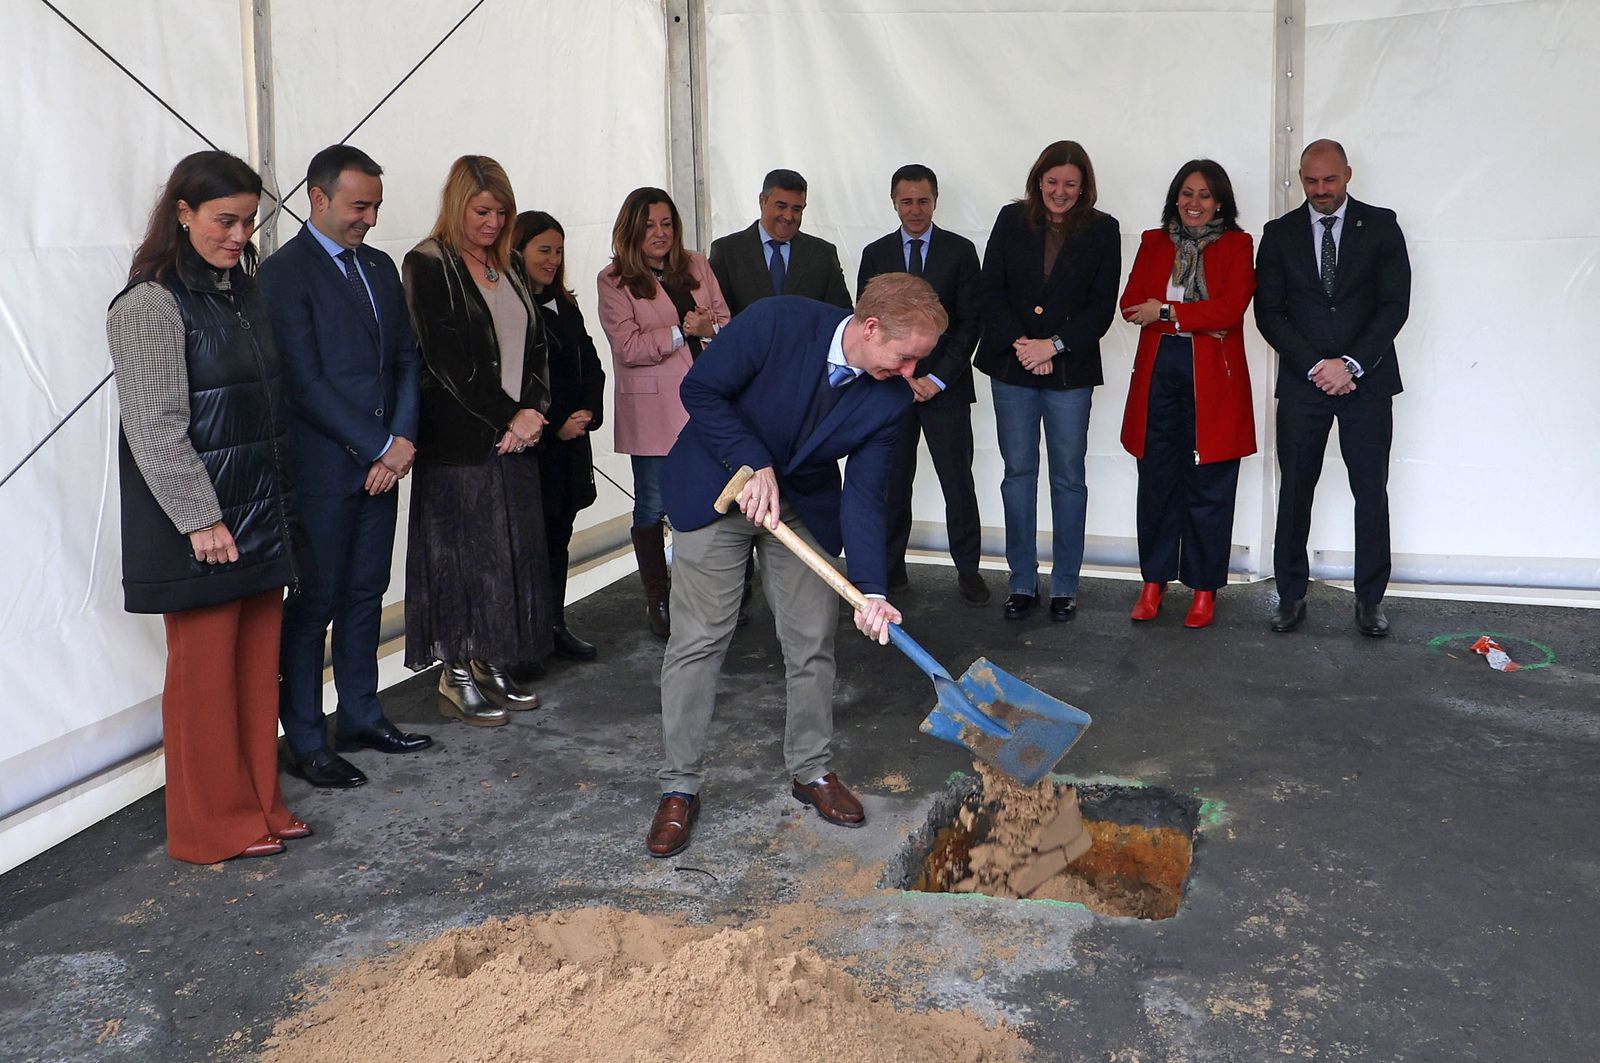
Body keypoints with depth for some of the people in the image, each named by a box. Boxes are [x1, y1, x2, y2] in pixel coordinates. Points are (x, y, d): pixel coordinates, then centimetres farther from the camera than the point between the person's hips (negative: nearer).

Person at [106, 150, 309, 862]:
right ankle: (212, 827, 14)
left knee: (257, 662, 12)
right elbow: (157, 424, -17)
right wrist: (202, 519, -19)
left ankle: (258, 804, 24)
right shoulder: (151, 303, -12)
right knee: (204, 667, 2)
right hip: (196, 525, -7)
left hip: (261, 512, 8)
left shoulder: (244, 292, 12)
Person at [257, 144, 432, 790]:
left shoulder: (379, 266, 14)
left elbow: (405, 358, 12)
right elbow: (306, 380, -15)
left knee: (366, 593, 14)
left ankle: (360, 717, 26)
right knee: (313, 604, 1)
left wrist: (403, 438, -3)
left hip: (382, 462, 7)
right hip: (322, 468, -7)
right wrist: (380, 447, -14)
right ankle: (304, 742, 11)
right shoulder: (285, 272, -9)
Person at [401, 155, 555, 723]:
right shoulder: (428, 265, -8)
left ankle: (494, 663, 21)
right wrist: (506, 419, -13)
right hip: (460, 437, -7)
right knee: (463, 549, -1)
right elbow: (448, 360, -14)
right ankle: (456, 677, 10)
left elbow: (534, 342, 13)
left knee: (513, 551, 9)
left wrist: (532, 410, -4)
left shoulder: (509, 264, 14)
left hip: (516, 435, 7)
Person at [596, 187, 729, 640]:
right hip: (652, 408, -4)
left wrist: (708, 326, -12)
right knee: (653, 506, 5)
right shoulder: (613, 281, -2)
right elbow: (628, 347, -11)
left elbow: (726, 322, 10)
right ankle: (657, 600, 16)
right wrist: (682, 331, -17)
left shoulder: (696, 265, 12)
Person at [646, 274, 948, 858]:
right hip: (717, 491, -3)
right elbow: (701, 389, -18)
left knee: (813, 642, 5)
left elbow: (863, 494, -14)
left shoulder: (891, 395, -15)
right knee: (698, 640, -2)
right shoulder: (778, 321, -26)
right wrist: (754, 466, -25)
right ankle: (679, 788, 10)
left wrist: (871, 590, -24)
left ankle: (811, 770, 26)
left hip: (804, 504, 4)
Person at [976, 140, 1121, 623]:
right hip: (1012, 365, 1)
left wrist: (1053, 346, -13)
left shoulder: (1101, 230, 1)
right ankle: (1022, 584, 14)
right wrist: (1019, 343, -10)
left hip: (1070, 370, -1)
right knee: (1018, 473, 6)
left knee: (1068, 477, 3)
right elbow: (991, 289, 2)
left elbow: (1103, 306, -2)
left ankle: (1065, 587, 13)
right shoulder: (1012, 220, 5)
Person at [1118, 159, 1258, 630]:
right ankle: (1154, 582, 17)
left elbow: (1230, 309, -9)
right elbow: (1131, 303, 2)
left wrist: (1165, 312, -11)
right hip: (1158, 372, 3)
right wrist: (1197, 317, -12)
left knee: (1207, 485, 1)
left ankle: (1204, 589, 12)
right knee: (1156, 479, 5)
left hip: (1213, 378, -3)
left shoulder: (1236, 245, 4)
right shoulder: (1153, 242, 13)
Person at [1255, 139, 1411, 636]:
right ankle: (1291, 595, 13)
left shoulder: (1381, 226, 4)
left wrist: (1352, 365, -12)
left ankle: (1370, 599, 11)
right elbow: (1269, 313, 1)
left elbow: (1395, 303, -2)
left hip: (1366, 381, 0)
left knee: (1371, 492, 2)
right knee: (1295, 491, 3)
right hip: (1301, 383, 1)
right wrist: (1315, 366, -10)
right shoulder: (1279, 234, 6)